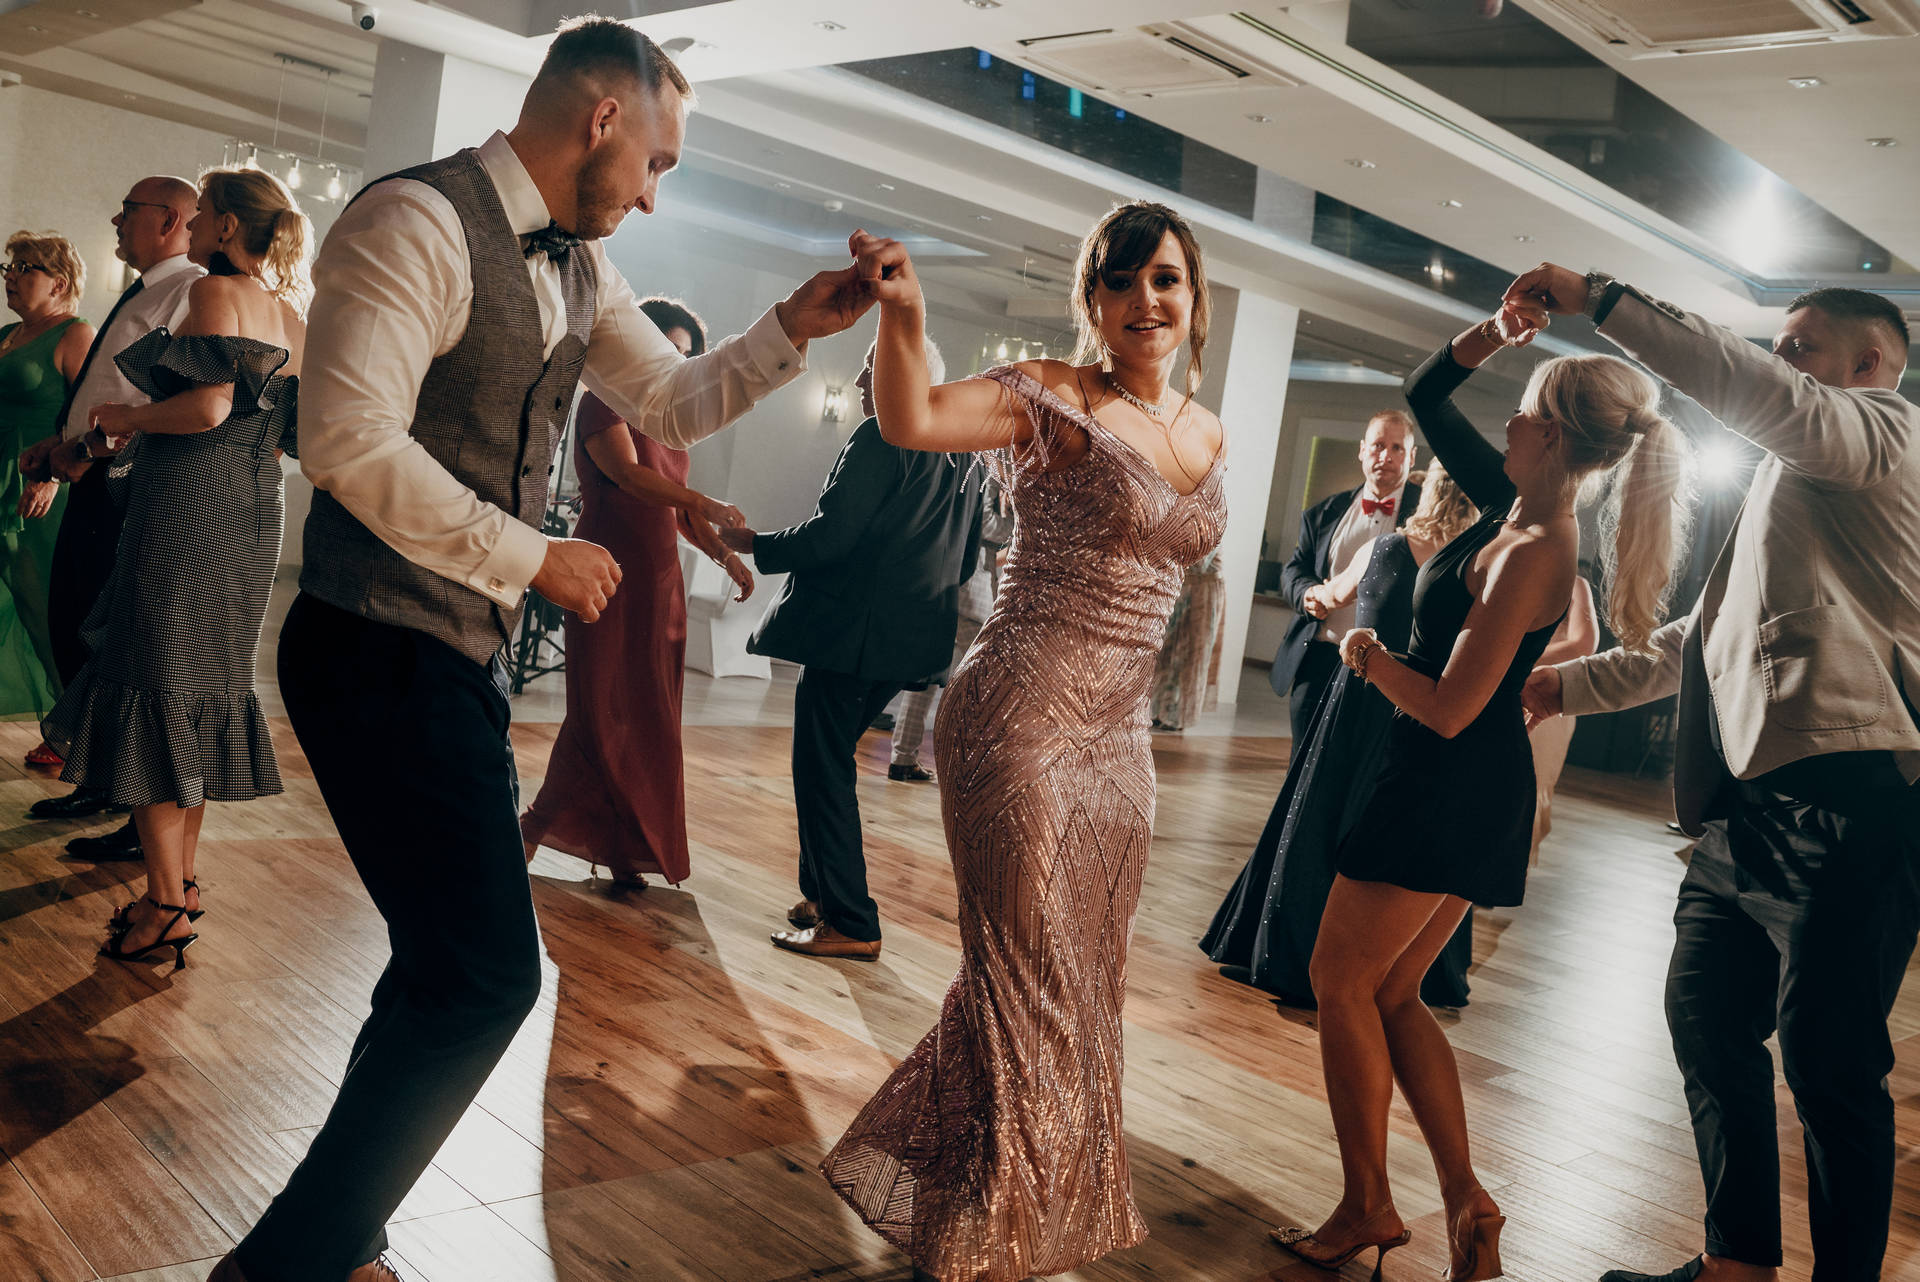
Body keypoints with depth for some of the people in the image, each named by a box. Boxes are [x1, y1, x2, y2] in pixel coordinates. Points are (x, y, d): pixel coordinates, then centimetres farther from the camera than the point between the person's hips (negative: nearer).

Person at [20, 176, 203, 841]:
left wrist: (95, 445, -20)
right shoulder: (139, 295, 21)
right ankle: (102, 781, 28)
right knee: (71, 634, 15)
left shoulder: (190, 291, -10)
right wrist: (61, 443, 10)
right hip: (93, 486, 10)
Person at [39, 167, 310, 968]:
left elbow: (209, 404, -23)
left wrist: (126, 417, -7)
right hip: (254, 515, 9)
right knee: (204, 691, 15)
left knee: (153, 692, -3)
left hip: (188, 510, -8)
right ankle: (183, 876, 23)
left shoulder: (216, 292, -10)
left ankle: (167, 907, -1)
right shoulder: (291, 316, 15)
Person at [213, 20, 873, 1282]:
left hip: (466, 655, 10)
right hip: (382, 654, -10)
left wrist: (792, 329, 7)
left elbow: (675, 401, 23)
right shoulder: (419, 221, -15)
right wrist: (535, 556, -17)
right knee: (488, 975, -10)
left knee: (457, 961, 15)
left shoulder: (581, 266, 13)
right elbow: (349, 441, -24)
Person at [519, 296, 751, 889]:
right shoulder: (604, 404, -3)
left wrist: (727, 556, 3)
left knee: (649, 719, 4)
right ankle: (537, 825, 10)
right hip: (609, 573, -6)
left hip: (660, 583, 7)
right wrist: (706, 503, -30)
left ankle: (624, 849, 12)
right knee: (602, 709, -7)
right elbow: (627, 472, -19)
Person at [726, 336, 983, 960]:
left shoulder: (883, 437, -12)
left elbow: (830, 534, -18)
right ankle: (823, 894, 26)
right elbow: (966, 559, 18)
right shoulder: (966, 455, 14)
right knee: (828, 762, 20)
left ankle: (850, 924, 0)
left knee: (824, 770, -2)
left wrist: (753, 543, -4)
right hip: (914, 636, 9)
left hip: (851, 632, -9)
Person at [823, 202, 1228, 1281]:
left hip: (1121, 743, 7)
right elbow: (914, 419, -26)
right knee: (1028, 979, 2)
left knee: (1085, 982, 17)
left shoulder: (1208, 435, 11)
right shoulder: (1054, 398, -10)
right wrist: (904, 318, -42)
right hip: (1022, 723, -7)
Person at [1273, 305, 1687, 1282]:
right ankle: (1465, 1199, 15)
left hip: (1452, 790, -9)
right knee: (1390, 995, 14)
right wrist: (1489, 336, 1)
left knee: (1341, 981, 2)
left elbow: (1448, 709, -24)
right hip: (1468, 792, 10)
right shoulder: (1514, 505, 5)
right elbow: (1426, 398, 16)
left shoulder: (1532, 556, -22)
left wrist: (1366, 655, -8)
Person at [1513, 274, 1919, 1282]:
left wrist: (1599, 299, -20)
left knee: (1828, 1061, -5)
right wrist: (1571, 684, 31)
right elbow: (1695, 640, 33)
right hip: (1750, 808, 10)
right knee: (1704, 1013, 14)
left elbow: (1751, 393, -23)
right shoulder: (1794, 480, 28)